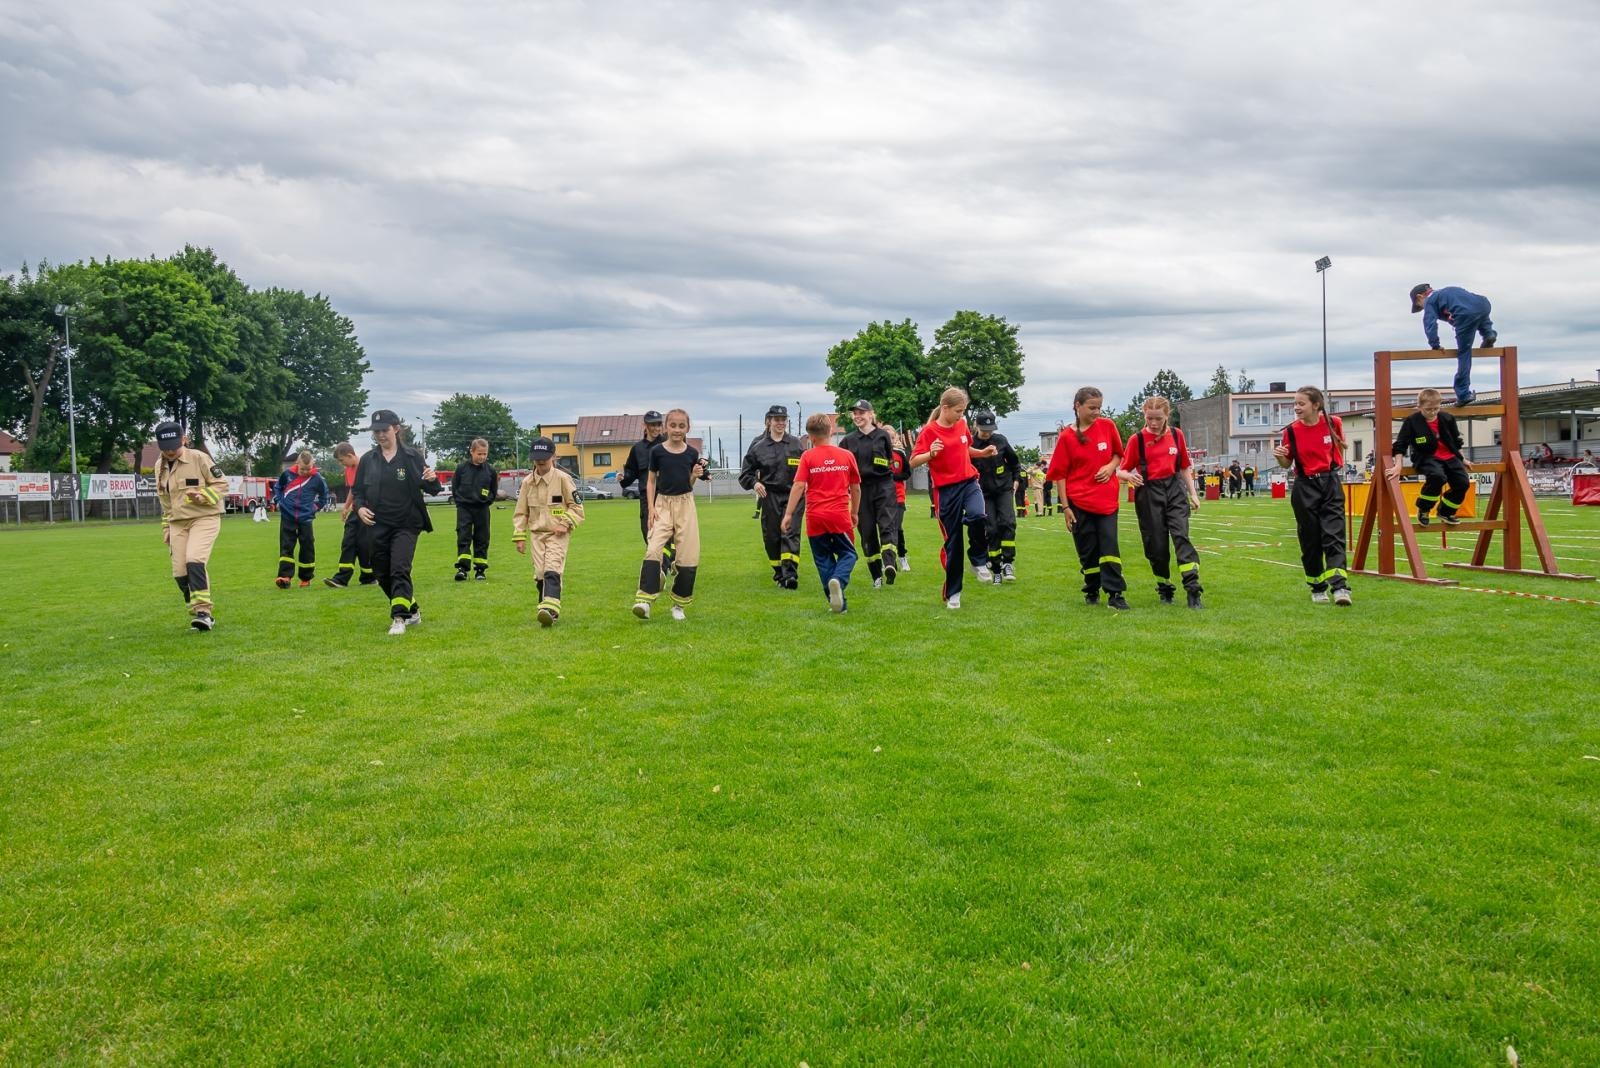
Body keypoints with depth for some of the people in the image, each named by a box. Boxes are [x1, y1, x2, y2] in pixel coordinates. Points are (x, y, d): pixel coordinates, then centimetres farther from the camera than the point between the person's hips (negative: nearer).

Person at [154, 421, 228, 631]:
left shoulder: (199, 458, -8)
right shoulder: (160, 466, 10)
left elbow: (222, 483, -4)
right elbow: (164, 501, 21)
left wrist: (203, 496, -21)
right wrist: (166, 527, 20)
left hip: (204, 518, -6)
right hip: (177, 523, 6)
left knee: (194, 561, -26)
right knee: (180, 572, -1)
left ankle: (203, 612, -25)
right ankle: (202, 614, 13)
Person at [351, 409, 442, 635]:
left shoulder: (411, 456, -1)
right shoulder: (368, 460, 5)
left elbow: (432, 489, 1)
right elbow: (357, 491, 12)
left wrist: (432, 480, -23)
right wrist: (359, 507, -9)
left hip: (406, 525, -4)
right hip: (377, 527, 4)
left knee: (400, 570, -17)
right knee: (383, 575, 10)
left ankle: (399, 618, -18)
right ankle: (412, 610, 27)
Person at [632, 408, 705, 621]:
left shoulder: (692, 453, 4)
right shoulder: (657, 451, 0)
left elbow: (689, 484, 12)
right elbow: (651, 480, 5)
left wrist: (696, 476, -10)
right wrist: (651, 507, -3)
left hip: (685, 503, 2)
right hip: (662, 503, -2)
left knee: (688, 555, 0)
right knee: (653, 549, -18)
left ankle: (679, 604, 13)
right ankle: (645, 600, -24)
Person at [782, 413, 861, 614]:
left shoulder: (807, 456, -3)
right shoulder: (847, 455, 3)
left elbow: (799, 486, -10)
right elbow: (856, 488, 9)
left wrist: (788, 514, -7)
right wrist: (855, 513, 23)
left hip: (815, 517, 0)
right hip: (840, 515, 0)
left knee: (823, 558, 12)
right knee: (847, 554, 12)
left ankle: (839, 602, 9)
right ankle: (838, 580, -18)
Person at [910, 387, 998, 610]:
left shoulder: (962, 425, 6)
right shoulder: (929, 432, -8)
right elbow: (913, 461, -12)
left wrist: (983, 452, 7)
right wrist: (930, 454, -29)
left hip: (968, 482, 3)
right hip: (946, 489, -3)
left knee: (977, 516, -29)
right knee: (952, 540, 2)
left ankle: (979, 560, -3)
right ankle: (952, 593, 17)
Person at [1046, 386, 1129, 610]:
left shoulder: (1107, 426, 1)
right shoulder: (1066, 436, -5)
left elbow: (1118, 454, 15)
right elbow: (1060, 474, -2)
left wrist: (1111, 466, -8)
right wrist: (1065, 507, -5)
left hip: (1107, 499, 1)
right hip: (1079, 501, -1)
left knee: (1109, 545, -8)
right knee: (1087, 549, 7)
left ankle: (1115, 594, -6)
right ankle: (1092, 592, 22)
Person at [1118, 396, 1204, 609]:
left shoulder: (1176, 435, 6)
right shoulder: (1137, 439, -2)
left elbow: (1185, 466, 16)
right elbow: (1122, 470, 0)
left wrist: (1193, 493, 13)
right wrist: (1129, 476, -23)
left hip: (1174, 489, 1)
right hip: (1149, 493, -1)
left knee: (1181, 535, -14)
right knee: (1156, 544, 1)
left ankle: (1193, 589, -18)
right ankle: (1164, 588, 21)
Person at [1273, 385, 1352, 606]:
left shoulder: (1333, 423, -3)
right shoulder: (1291, 431, -4)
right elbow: (1287, 464, 4)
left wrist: (1337, 464, 10)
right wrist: (1280, 456, -15)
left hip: (1330, 484, -1)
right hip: (1305, 488, 1)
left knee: (1334, 535, -11)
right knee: (1310, 540, 6)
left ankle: (1340, 587, -19)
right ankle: (1318, 588, 18)